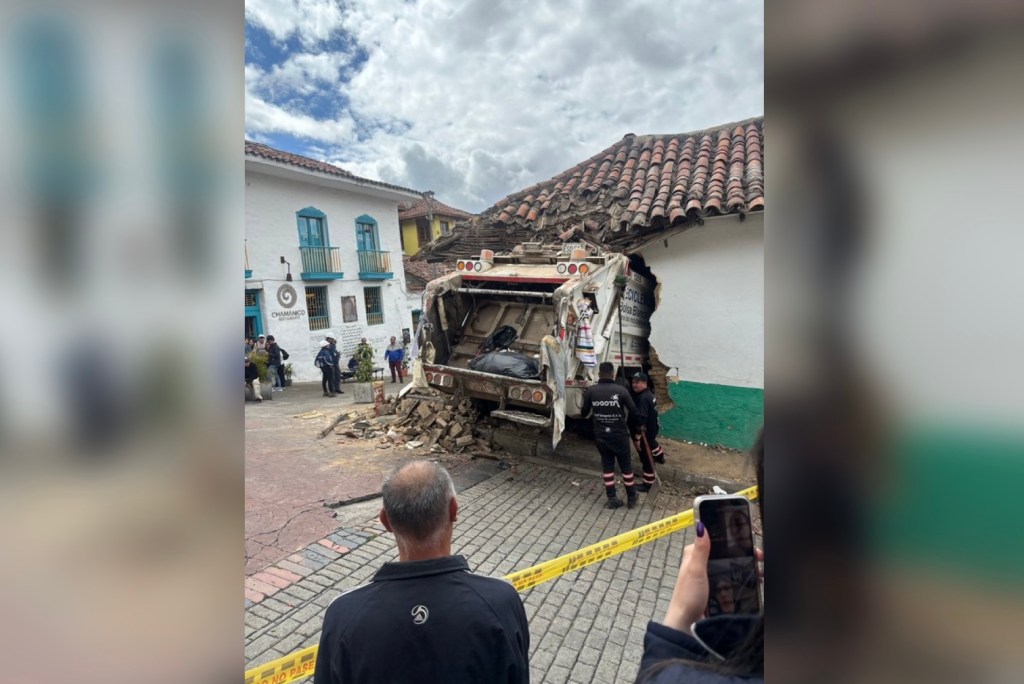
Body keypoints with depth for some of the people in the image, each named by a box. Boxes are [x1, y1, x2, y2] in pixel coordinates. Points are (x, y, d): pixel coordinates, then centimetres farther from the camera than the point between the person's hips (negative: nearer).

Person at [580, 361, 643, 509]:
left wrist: (581, 413, 30)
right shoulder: (621, 390, -12)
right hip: (619, 435, -2)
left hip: (600, 435, 2)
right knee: (626, 466, 14)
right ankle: (631, 498, 25)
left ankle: (612, 499, 18)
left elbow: (584, 413, 5)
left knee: (607, 466, 14)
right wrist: (637, 426, 11)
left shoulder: (591, 390, -6)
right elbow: (634, 412, -8)